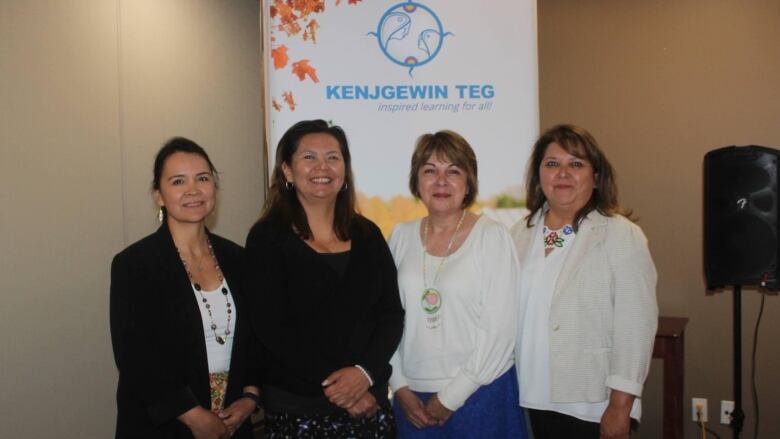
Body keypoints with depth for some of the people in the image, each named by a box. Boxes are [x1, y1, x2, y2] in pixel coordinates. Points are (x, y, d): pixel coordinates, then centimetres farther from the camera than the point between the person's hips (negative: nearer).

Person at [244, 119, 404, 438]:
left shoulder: (367, 235, 6)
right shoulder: (268, 238, -5)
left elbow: (391, 313, 2)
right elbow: (271, 329, -11)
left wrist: (365, 372, -14)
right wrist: (333, 385, -14)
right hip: (296, 409, -3)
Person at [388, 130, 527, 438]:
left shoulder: (493, 236, -9)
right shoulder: (401, 237, 2)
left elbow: (500, 329, -11)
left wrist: (451, 397, -9)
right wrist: (400, 386, -2)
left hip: (479, 393, -3)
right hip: (412, 397, 3)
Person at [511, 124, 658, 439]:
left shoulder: (622, 236, -10)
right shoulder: (521, 233, 5)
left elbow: (635, 327, -12)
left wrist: (620, 407, -14)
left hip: (592, 405, -4)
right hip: (535, 400, 4)